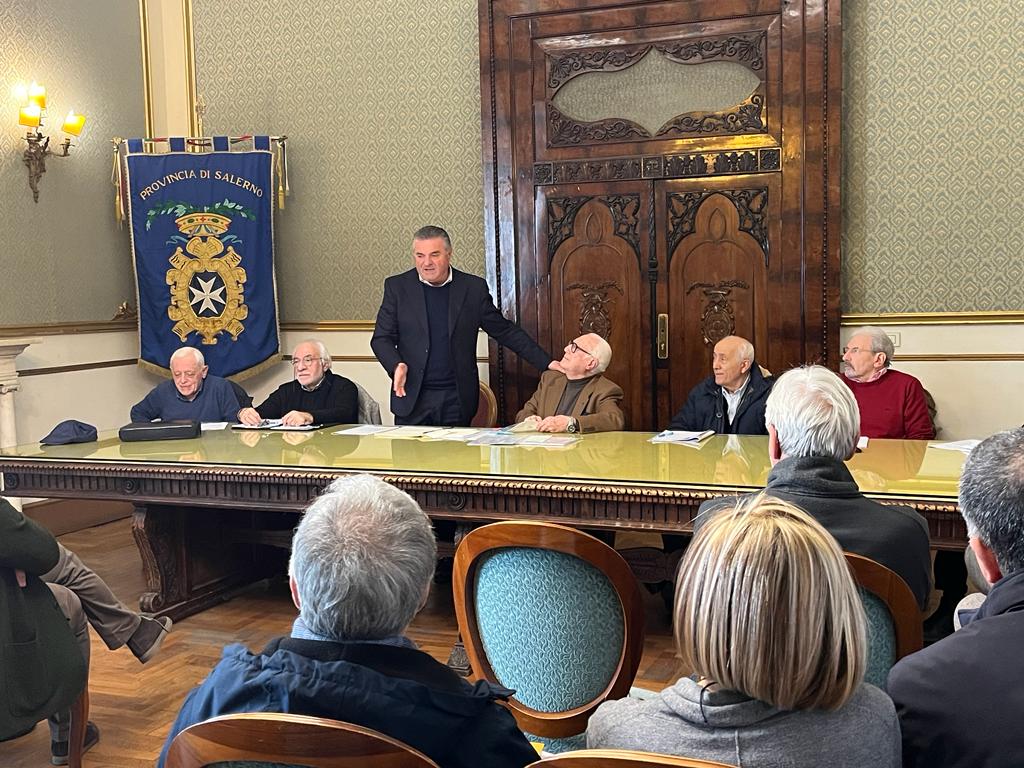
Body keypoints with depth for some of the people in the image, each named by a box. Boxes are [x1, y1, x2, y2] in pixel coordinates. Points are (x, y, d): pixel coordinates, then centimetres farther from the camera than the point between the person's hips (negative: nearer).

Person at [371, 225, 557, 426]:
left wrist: (546, 363, 1)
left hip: (457, 401, 0)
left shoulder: (473, 287, 2)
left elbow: (505, 331, 7)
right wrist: (397, 365, -17)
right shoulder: (397, 287, 3)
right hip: (412, 397, 0)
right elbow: (381, 338, 3)